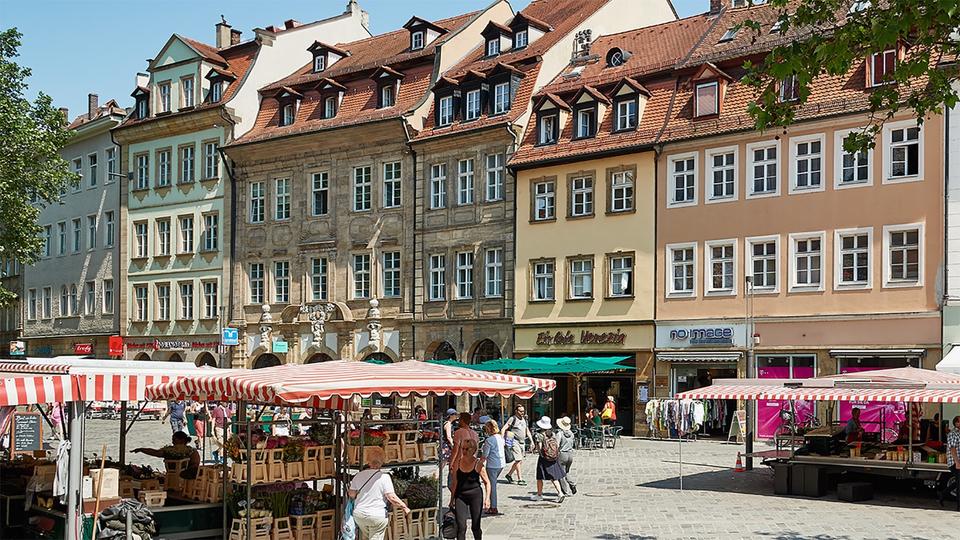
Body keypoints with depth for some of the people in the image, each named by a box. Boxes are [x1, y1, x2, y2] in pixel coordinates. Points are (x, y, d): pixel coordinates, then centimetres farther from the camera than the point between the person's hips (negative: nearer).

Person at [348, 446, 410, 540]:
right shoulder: (384, 477, -12)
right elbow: (391, 497, -16)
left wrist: (348, 490, 26)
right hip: (377, 516, -4)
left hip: (359, 515, 4)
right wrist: (404, 507, -5)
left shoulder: (359, 475, 0)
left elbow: (352, 494, 4)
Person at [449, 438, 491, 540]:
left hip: (475, 495, -2)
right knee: (461, 527, -7)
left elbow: (487, 482, -4)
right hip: (460, 495, 2)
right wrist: (452, 499, 13)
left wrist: (487, 498, -14)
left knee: (475, 526, 7)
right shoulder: (458, 462, 0)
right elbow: (455, 482, 11)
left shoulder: (478, 464, -9)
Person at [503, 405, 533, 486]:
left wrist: (532, 441, 16)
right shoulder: (512, 419, -6)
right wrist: (502, 439, -23)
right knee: (518, 460, -12)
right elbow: (504, 429, -12)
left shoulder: (524, 420, 17)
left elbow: (527, 431, 24)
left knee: (519, 461, 9)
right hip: (514, 442, -8)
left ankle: (509, 474, 26)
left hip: (522, 442, 8)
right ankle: (520, 479, -10)